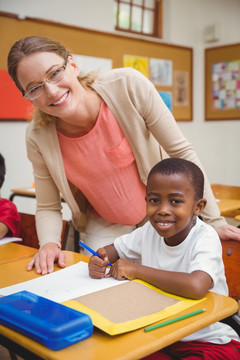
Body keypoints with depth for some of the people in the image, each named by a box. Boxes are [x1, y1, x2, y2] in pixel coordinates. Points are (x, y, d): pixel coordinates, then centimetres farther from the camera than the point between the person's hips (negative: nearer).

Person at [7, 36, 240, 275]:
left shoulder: (129, 86, -27)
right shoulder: (38, 138, -19)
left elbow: (181, 152, -18)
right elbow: (48, 207, -5)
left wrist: (213, 220, -15)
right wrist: (49, 243, -27)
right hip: (105, 228, 2)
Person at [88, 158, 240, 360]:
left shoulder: (205, 238, -21)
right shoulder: (150, 231, -4)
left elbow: (195, 287, -40)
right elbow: (115, 249, 11)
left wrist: (136, 270, -28)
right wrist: (99, 260, -13)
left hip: (209, 342, -4)